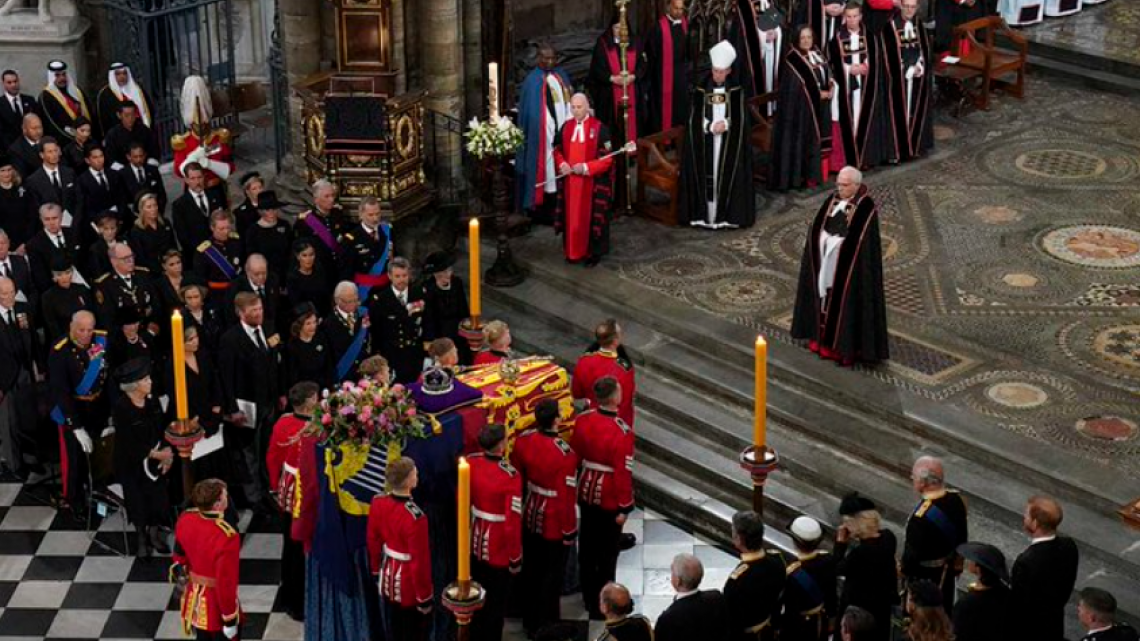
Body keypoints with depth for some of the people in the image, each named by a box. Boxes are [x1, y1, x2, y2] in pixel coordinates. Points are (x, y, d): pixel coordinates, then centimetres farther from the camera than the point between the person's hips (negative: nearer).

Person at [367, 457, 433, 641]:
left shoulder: (378, 503, -12)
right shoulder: (415, 517, -33)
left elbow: (373, 542, 4)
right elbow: (420, 562, -25)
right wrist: (424, 598, -13)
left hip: (388, 579, 6)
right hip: (409, 584, -6)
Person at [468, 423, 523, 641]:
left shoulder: (470, 462, -10)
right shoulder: (510, 476, -28)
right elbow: (512, 522, -23)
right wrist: (515, 558, -11)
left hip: (475, 542, 6)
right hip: (499, 548, -6)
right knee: (495, 602, 12)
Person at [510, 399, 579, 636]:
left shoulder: (523, 440, -12)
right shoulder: (564, 454, -29)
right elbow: (566, 496, -22)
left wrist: (519, 508, 16)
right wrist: (569, 530, -9)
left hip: (530, 516, 6)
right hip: (554, 522, -6)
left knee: (530, 570, 23)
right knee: (551, 576, 13)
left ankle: (529, 620, 40)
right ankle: (543, 627, 26)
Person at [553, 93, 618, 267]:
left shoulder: (599, 128, -12)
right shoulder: (566, 127, 4)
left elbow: (607, 158, -12)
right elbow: (558, 151, 13)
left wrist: (585, 167, -21)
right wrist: (562, 164, -9)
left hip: (593, 182, -5)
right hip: (570, 181, 5)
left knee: (591, 217, 3)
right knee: (572, 216, 11)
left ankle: (593, 252, 15)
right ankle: (573, 251, 22)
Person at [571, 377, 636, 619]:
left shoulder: (582, 420, -8)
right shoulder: (622, 433, -26)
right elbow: (623, 472, -22)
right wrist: (625, 507, -12)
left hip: (586, 493, 6)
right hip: (610, 499, -6)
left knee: (587, 545, 19)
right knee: (607, 551, 10)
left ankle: (589, 596, 34)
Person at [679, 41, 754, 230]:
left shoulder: (736, 91, 1)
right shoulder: (700, 90, 0)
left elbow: (741, 120, 1)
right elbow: (694, 120, -1)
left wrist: (726, 124, -16)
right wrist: (711, 126, -15)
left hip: (729, 144, 0)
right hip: (705, 144, 0)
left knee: (728, 177, -1)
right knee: (706, 177, -2)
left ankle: (727, 215, 4)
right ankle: (705, 215, 2)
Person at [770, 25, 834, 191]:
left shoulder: (817, 53, 12)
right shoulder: (793, 58, -14)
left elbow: (827, 72, 12)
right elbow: (802, 82, -19)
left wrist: (829, 89, -6)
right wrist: (819, 93, -15)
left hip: (820, 104, 8)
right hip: (802, 105, -8)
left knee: (820, 137, 10)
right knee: (804, 139, -6)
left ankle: (817, 173, 17)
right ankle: (802, 176, -4)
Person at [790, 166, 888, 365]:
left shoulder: (866, 208, -14)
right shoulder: (833, 200, 7)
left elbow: (858, 240, -18)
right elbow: (818, 228, 9)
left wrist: (836, 241, -18)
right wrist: (826, 239, -3)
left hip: (848, 266, -7)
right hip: (826, 262, 7)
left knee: (846, 302, -1)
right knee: (826, 298, 13)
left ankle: (846, 346, 7)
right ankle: (824, 337, 24)